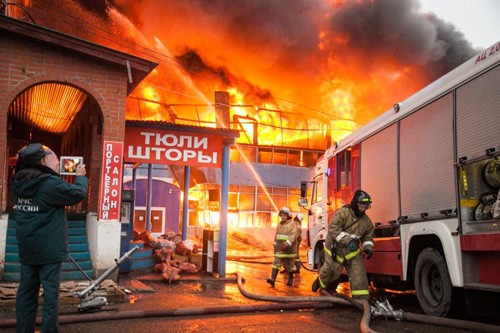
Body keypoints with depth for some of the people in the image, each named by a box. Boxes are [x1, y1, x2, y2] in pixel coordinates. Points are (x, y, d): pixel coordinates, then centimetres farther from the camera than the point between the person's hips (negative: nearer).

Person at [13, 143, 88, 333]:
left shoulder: (21, 182, 5)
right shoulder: (51, 184, -18)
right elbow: (78, 193, -8)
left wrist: (56, 174, 14)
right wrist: (81, 176, 8)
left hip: (27, 248, 7)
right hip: (49, 249, -7)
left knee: (26, 291, 11)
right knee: (50, 292, 0)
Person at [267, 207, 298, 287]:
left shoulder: (292, 224, -8)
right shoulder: (279, 225, 14)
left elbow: (293, 236, -20)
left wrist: (287, 244, -32)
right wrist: (275, 245, 19)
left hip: (289, 250, -5)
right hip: (279, 249, 5)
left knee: (289, 265, 8)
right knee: (276, 264, -7)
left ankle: (290, 280, 22)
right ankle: (273, 279, -15)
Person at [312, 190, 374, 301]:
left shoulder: (366, 221, 3)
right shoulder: (343, 212, -18)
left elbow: (368, 236, 14)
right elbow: (333, 228, -27)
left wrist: (368, 247, -7)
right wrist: (348, 241, -33)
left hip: (353, 251, 4)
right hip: (336, 249, -4)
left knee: (358, 274, -8)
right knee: (332, 272, 8)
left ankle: (362, 299, -5)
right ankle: (321, 281, 42)